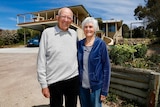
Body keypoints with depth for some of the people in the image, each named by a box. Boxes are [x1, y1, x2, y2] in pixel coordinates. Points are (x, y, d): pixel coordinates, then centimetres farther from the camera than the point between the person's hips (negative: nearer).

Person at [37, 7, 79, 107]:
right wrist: (43, 84, -7)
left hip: (73, 79, 4)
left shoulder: (74, 33, 4)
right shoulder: (47, 32, -6)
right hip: (54, 81, -3)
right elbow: (41, 59, -7)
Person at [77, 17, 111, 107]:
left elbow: (106, 67, -8)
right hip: (82, 86, 3)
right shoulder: (79, 44, 0)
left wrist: (104, 90, -9)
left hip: (96, 86, -3)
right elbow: (77, 64, 7)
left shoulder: (101, 44, -9)